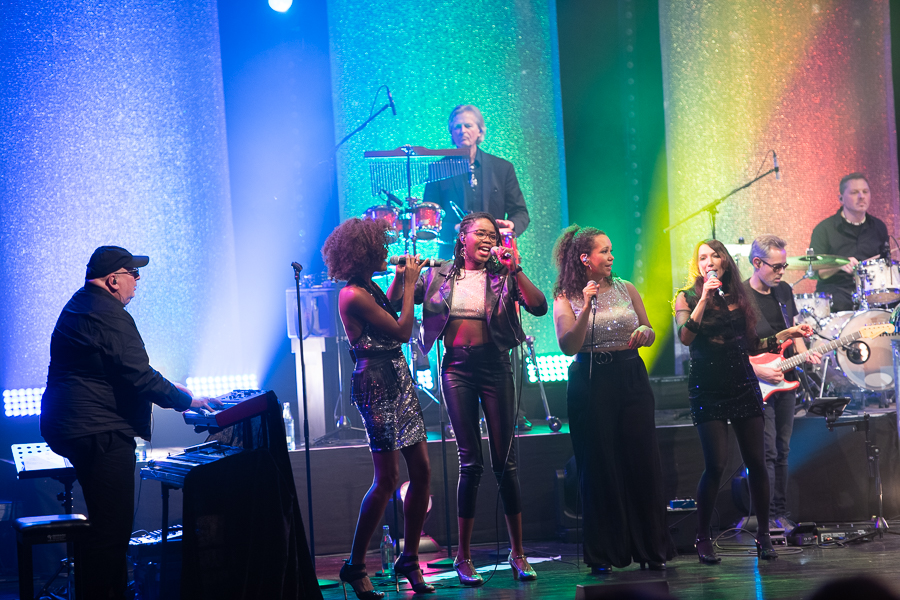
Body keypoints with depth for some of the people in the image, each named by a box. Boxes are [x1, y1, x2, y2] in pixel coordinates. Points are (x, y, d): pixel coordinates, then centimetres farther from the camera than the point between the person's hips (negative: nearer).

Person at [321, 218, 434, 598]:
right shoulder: (353, 296, -18)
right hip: (376, 385, -9)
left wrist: (399, 282, 20)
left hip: (397, 381, 9)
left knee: (422, 471, 7)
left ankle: (409, 560, 18)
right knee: (387, 479, -8)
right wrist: (409, 284, -7)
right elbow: (402, 331, -15)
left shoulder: (368, 288, 10)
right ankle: (355, 567, 2)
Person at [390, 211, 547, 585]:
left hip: (495, 368, 0)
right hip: (457, 368, 0)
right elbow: (392, 305, 7)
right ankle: (463, 557, 7)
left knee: (505, 460, 0)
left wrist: (515, 270, -16)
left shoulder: (503, 276, 4)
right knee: (470, 462, -2)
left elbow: (539, 307, -9)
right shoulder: (438, 277, 8)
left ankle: (518, 553, 10)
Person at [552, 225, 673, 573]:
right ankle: (603, 554, 10)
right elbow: (569, 346, -12)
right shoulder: (566, 298, 0)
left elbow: (650, 335, 16)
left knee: (643, 462, 1)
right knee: (599, 467, 0)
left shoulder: (625, 289, 9)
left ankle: (651, 549, 11)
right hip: (591, 384, -3)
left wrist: (645, 332, -7)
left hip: (631, 378, 3)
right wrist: (586, 307, -20)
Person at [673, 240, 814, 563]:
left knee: (756, 462, 0)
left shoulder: (737, 296, 12)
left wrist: (787, 334, 11)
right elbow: (685, 337, -16)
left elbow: (750, 345, 17)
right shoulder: (687, 297, 2)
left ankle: (763, 534, 12)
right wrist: (704, 298, -20)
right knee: (715, 465, -11)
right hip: (707, 389, -4)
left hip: (743, 385, 4)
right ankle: (702, 539, 1)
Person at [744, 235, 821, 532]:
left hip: (785, 382, 7)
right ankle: (767, 518, -4)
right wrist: (757, 370, -20)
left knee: (782, 451, 12)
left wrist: (805, 355, 1)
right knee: (767, 453, -9)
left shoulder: (784, 290, 8)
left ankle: (781, 513, 21)